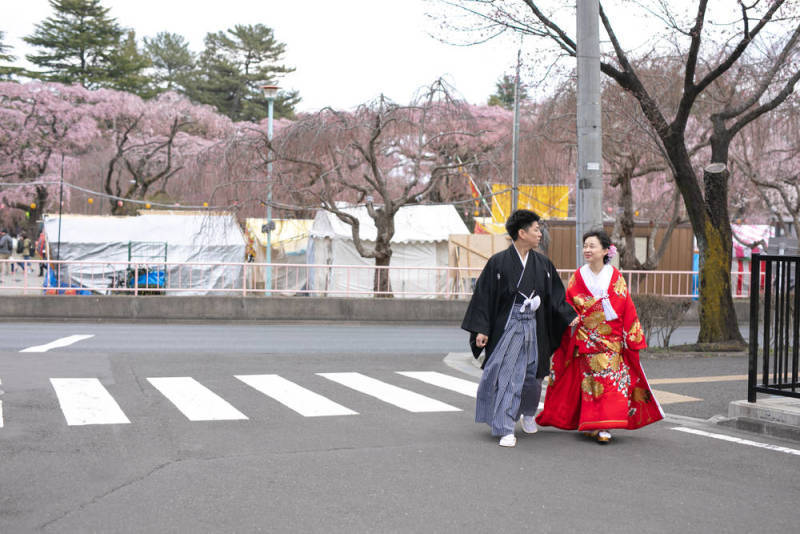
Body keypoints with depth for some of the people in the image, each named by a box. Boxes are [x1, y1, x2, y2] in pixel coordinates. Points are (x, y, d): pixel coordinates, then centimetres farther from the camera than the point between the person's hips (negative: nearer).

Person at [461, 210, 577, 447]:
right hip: (507, 327, -4)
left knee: (532, 376, 11)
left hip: (534, 327, 4)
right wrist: (482, 329, -10)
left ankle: (528, 414, 39)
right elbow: (484, 296, -6)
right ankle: (506, 430, 0)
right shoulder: (498, 262, -7)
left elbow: (556, 296, 12)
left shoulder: (543, 264, 7)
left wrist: (571, 318, 0)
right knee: (505, 375, -6)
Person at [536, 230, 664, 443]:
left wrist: (633, 338, -2)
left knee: (610, 380, -5)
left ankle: (603, 426, -2)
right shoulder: (578, 277, 4)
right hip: (585, 340, 1)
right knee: (590, 379, -1)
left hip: (611, 340, -1)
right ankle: (593, 424, 6)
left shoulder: (615, 278, 1)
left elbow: (627, 309, 1)